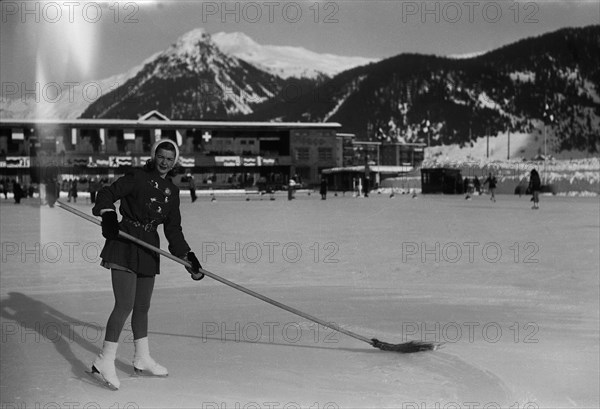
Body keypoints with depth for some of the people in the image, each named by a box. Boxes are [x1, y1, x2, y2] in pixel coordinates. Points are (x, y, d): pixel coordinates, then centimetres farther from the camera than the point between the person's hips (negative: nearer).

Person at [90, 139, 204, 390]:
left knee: (142, 306, 15)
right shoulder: (137, 177, -4)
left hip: (149, 247, 7)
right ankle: (104, 362, -9)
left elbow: (173, 229, 14)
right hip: (124, 244, -6)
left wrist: (188, 256, 6)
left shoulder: (172, 191, 13)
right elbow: (107, 194, -9)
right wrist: (108, 214, -28)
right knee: (125, 304, -14)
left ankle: (142, 360, 27)